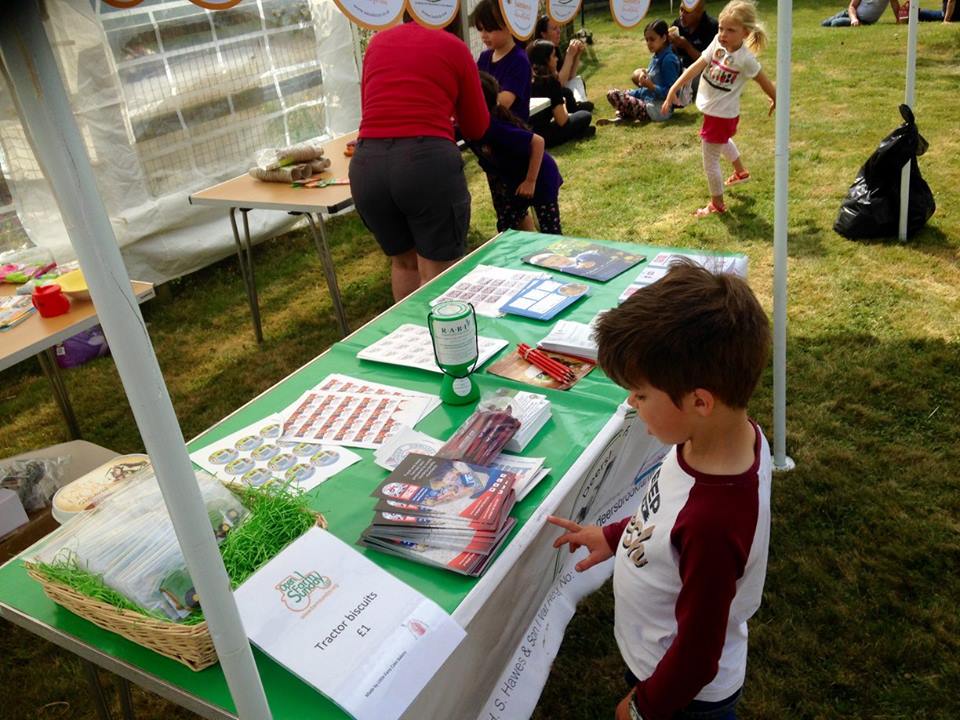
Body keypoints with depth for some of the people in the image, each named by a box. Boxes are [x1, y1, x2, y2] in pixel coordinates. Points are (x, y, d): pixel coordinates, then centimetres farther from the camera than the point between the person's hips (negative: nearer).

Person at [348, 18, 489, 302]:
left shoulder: (377, 42, 19)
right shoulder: (453, 46, 9)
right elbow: (476, 127, 16)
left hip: (367, 164, 4)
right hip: (429, 161, -4)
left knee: (403, 262, 23)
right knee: (439, 274, 5)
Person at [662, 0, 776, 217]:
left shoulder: (745, 59, -27)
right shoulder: (718, 43, -12)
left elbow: (765, 82, -14)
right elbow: (696, 67, -16)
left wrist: (776, 101, -1)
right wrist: (674, 89, -23)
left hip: (723, 115, -8)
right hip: (711, 109, 8)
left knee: (710, 160, 1)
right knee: (723, 141, 35)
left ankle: (717, 204, 18)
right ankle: (740, 171, 61)